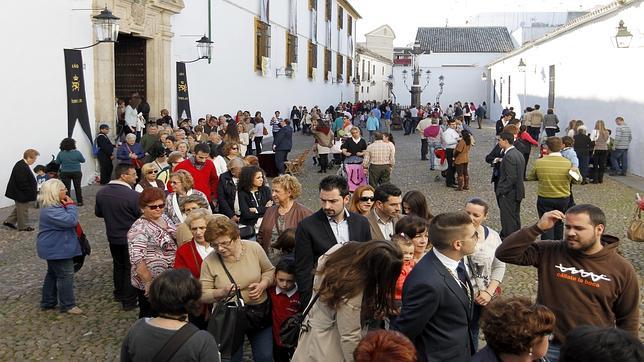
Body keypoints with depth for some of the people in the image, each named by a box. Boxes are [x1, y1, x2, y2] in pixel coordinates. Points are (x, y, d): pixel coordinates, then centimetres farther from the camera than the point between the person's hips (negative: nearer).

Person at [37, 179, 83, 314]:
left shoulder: (53, 206, 8)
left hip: (55, 248, 11)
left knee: (53, 274, 19)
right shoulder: (51, 210, -27)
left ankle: (48, 302, 30)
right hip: (57, 249, -11)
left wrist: (67, 206, 3)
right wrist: (71, 205, -22)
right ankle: (68, 305, 6)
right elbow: (71, 221, -31)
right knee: (65, 275, -3)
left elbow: (67, 220, 16)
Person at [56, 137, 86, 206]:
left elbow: (57, 162, 2)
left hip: (65, 173, 0)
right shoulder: (77, 153, -12)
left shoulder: (60, 154, -8)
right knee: (77, 187, 11)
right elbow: (83, 161, 0)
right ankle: (80, 202, 17)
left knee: (66, 188, 7)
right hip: (76, 172, 0)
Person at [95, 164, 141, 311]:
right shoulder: (133, 196, -27)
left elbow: (98, 213, 8)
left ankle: (119, 294, 37)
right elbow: (143, 216, -19)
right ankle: (129, 301, 14)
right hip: (131, 238, -6)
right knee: (130, 268, 8)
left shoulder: (101, 193, -7)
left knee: (118, 265, 23)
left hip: (112, 237, 6)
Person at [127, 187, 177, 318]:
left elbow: (175, 239, 18)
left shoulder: (164, 218, 5)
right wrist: (148, 282, -26)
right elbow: (137, 260, -25)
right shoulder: (139, 228, -19)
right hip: (151, 284, -7)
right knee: (151, 317, 8)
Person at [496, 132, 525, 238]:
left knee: (508, 221, -2)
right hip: (518, 193, 10)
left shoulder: (509, 156, -21)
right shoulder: (518, 154, 10)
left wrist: (502, 191, -17)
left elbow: (511, 178, -25)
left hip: (508, 194, -10)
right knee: (515, 218, 18)